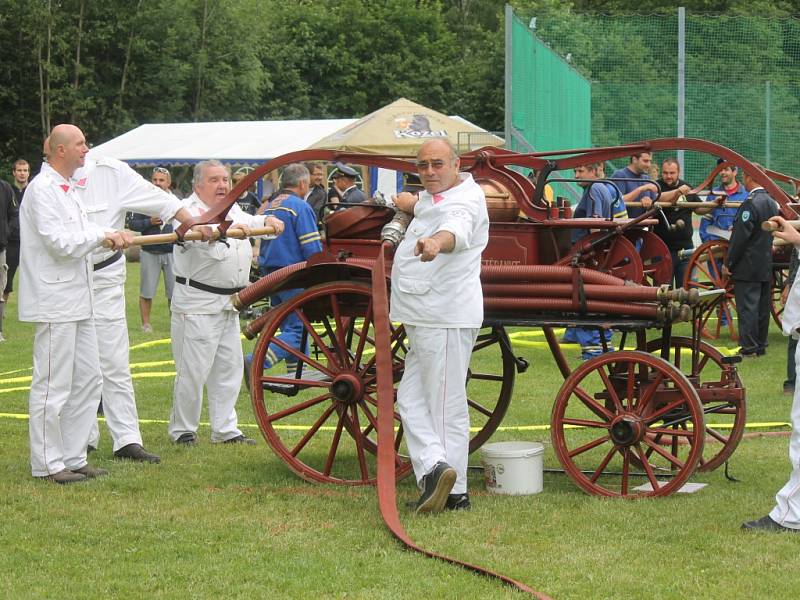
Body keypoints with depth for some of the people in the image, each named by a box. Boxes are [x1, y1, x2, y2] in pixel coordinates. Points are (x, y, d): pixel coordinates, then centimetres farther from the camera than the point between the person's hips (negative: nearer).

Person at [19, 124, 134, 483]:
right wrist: (103, 236, -9)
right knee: (53, 385, -5)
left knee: (87, 381, 13)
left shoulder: (68, 188, 17)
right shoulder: (42, 189, -14)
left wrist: (110, 237, 2)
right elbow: (60, 242, -19)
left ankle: (73, 457, 21)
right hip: (54, 301, -10)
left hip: (77, 300, 10)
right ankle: (47, 464, 2)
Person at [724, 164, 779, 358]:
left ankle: (749, 347, -5)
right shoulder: (771, 202, 9)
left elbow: (740, 236, -19)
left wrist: (728, 262, -12)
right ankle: (761, 345, 19)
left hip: (748, 267, -9)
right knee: (762, 307, 13)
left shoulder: (751, 203, -18)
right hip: (767, 265, 9)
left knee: (747, 306, -5)